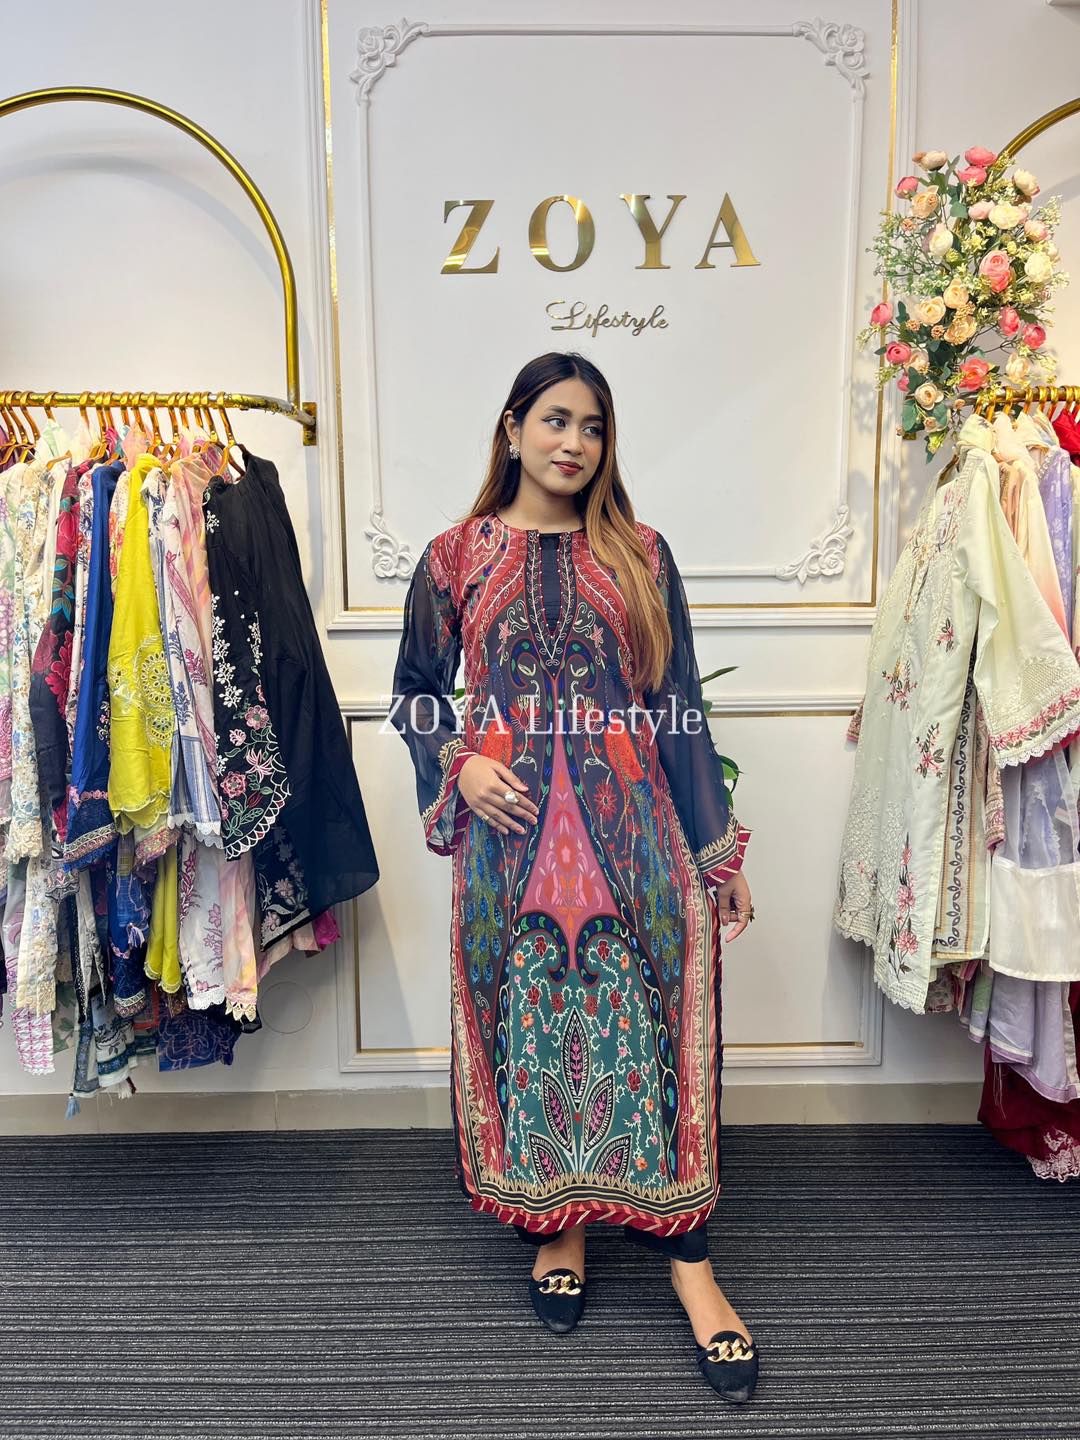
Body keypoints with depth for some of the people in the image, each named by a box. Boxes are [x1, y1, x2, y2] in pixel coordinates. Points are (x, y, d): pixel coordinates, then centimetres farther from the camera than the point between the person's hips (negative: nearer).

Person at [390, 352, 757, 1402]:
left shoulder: (639, 554, 6)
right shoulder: (456, 557, 4)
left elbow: (679, 708, 6)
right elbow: (415, 694, 11)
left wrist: (717, 845, 5)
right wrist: (461, 765, -9)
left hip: (630, 829, 0)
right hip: (511, 828, 0)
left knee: (643, 1024, 3)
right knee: (529, 1023, 9)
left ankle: (686, 1255, 19)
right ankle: (556, 1226, 31)